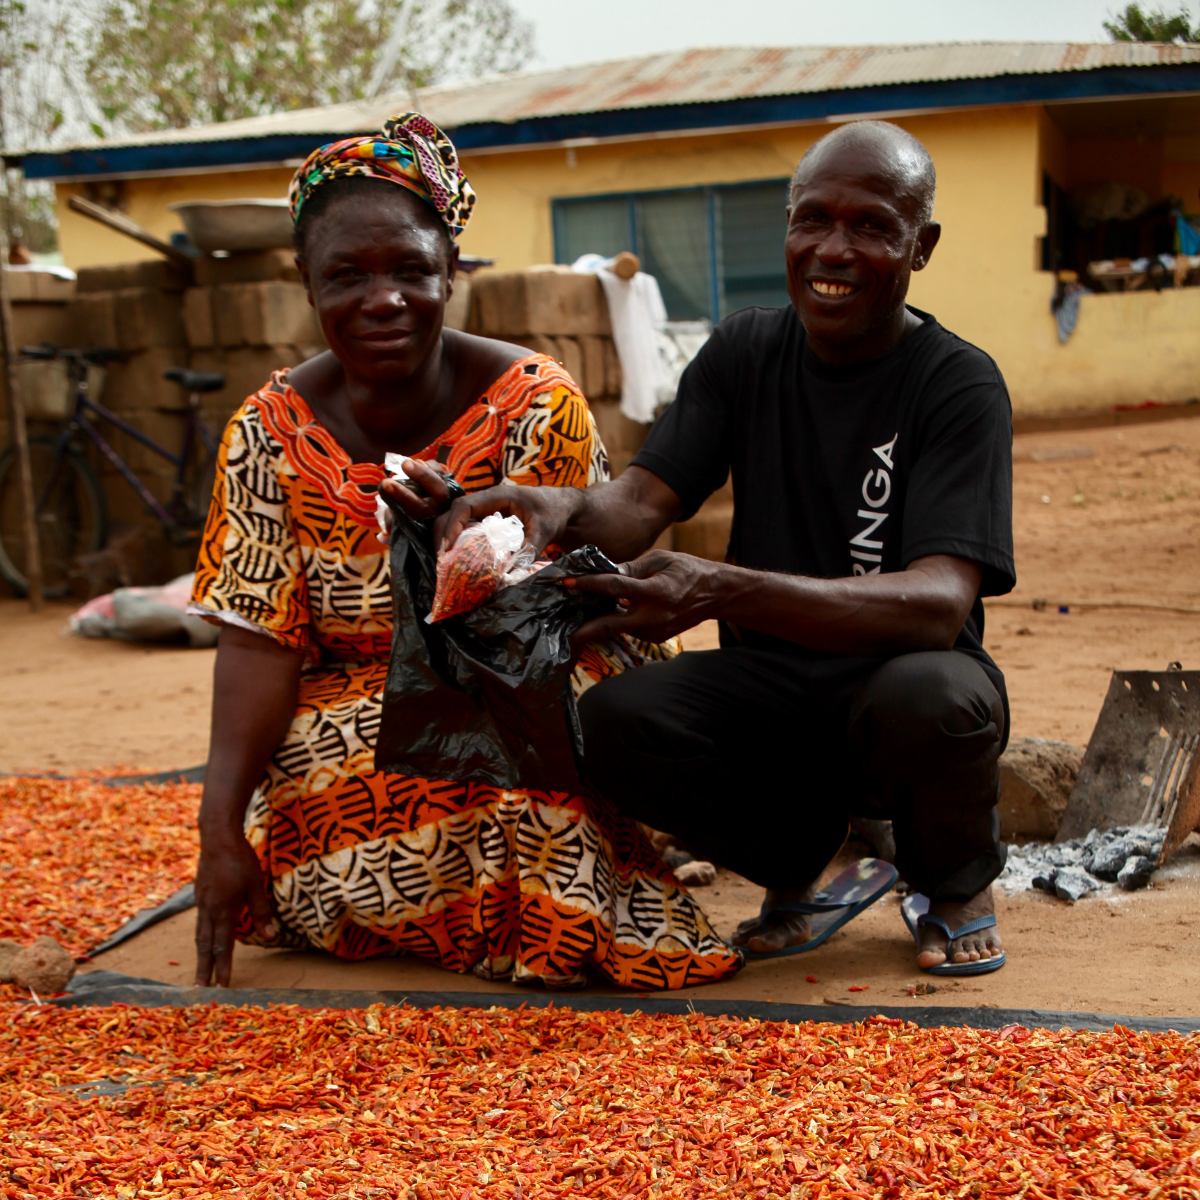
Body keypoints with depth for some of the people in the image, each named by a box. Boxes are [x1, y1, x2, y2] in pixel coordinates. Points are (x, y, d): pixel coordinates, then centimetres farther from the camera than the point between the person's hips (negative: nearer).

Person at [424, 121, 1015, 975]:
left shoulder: (958, 384, -12)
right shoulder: (745, 351, 3)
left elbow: (939, 603, -27)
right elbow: (643, 499, -6)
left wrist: (722, 591, -43)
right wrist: (569, 512, -33)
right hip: (770, 685, 3)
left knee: (929, 697, -38)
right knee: (612, 721, -27)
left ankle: (960, 885, -1)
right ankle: (799, 859, 5)